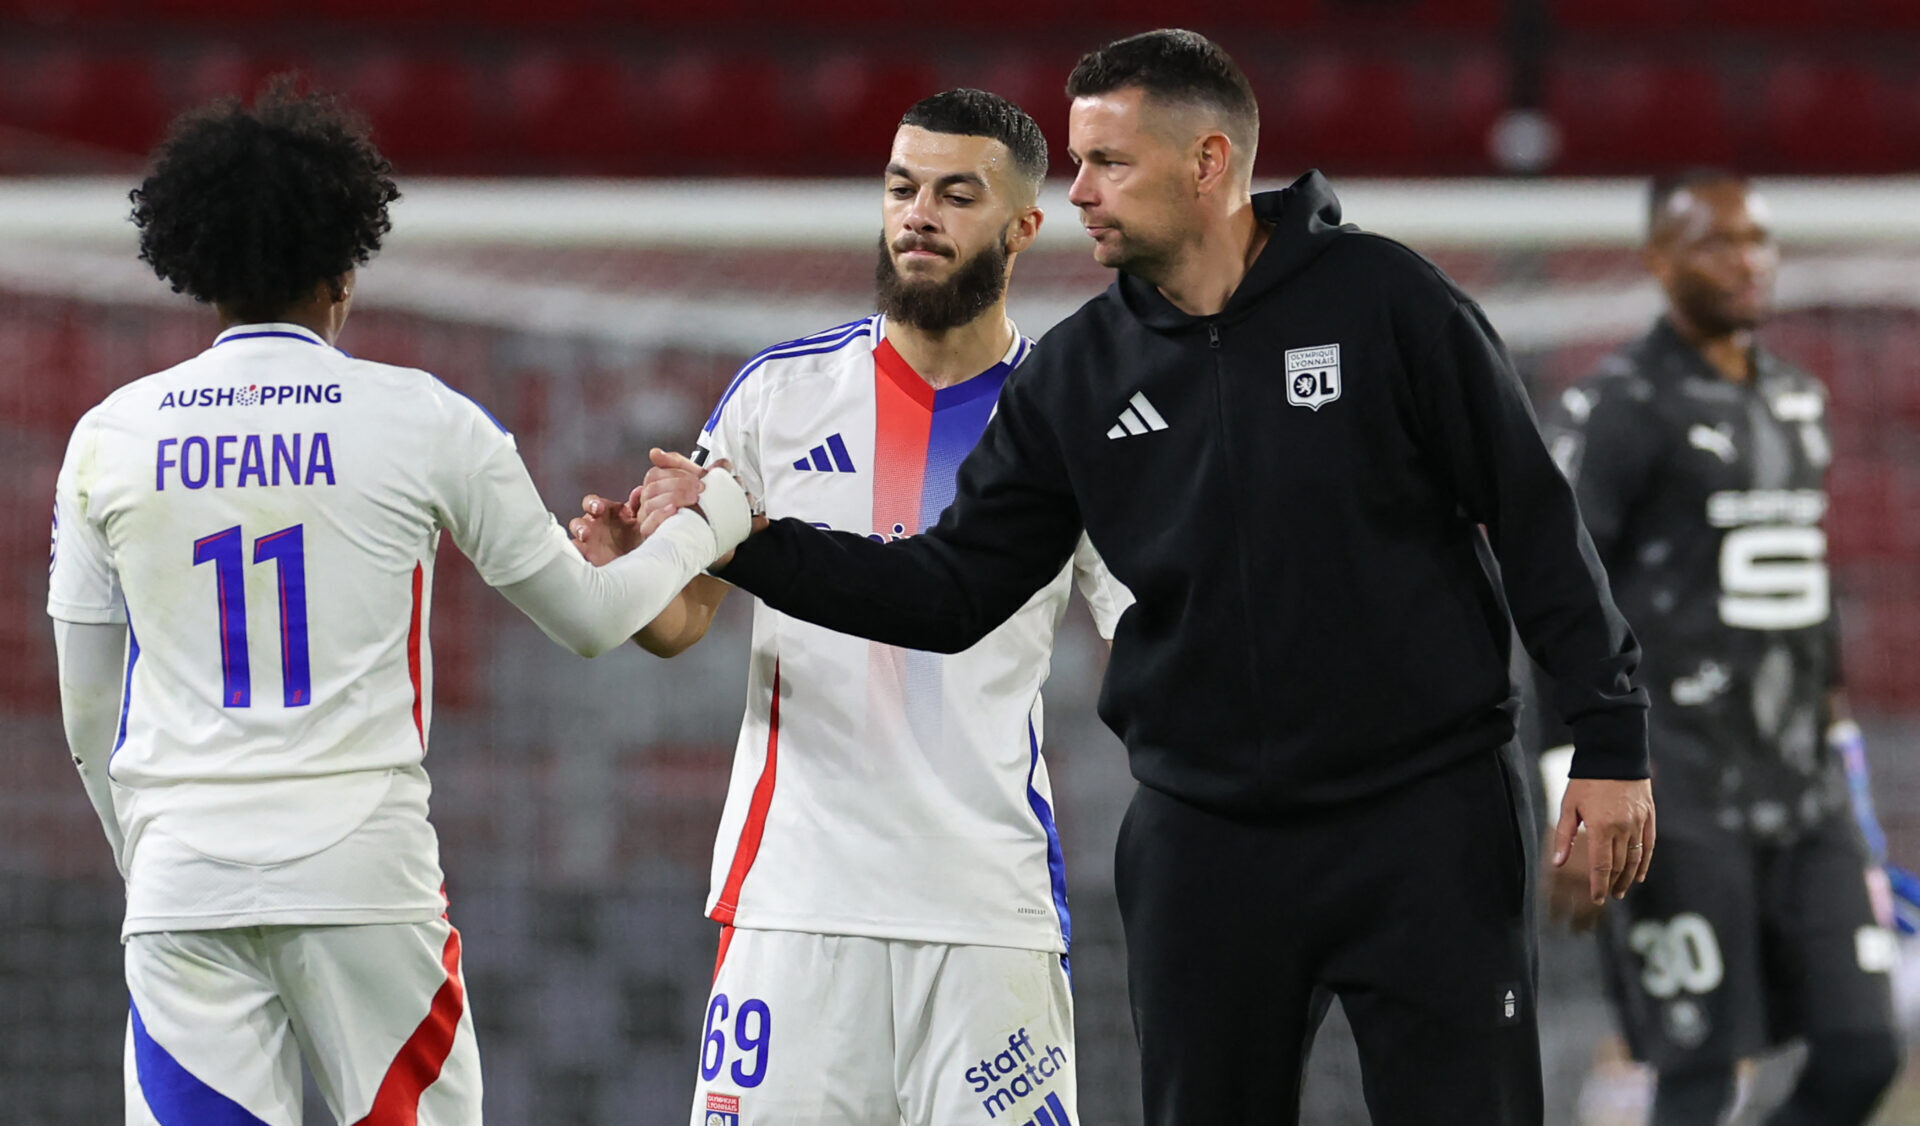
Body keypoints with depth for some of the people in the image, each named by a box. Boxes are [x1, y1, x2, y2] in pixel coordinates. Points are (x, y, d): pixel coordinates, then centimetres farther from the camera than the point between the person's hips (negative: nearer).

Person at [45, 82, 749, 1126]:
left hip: (179, 882, 2)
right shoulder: (427, 422, 0)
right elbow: (589, 617, 11)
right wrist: (706, 526, 30)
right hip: (365, 874, -2)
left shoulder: (109, 438, 6)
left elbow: (88, 723, 12)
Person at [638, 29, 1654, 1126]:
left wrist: (1611, 738, -8)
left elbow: (1535, 518, -5)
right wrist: (750, 544, -4)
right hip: (1206, 831, 4)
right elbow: (955, 588, 6)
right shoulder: (1079, 374, 5)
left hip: (1425, 823, -4)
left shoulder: (1382, 298, -7)